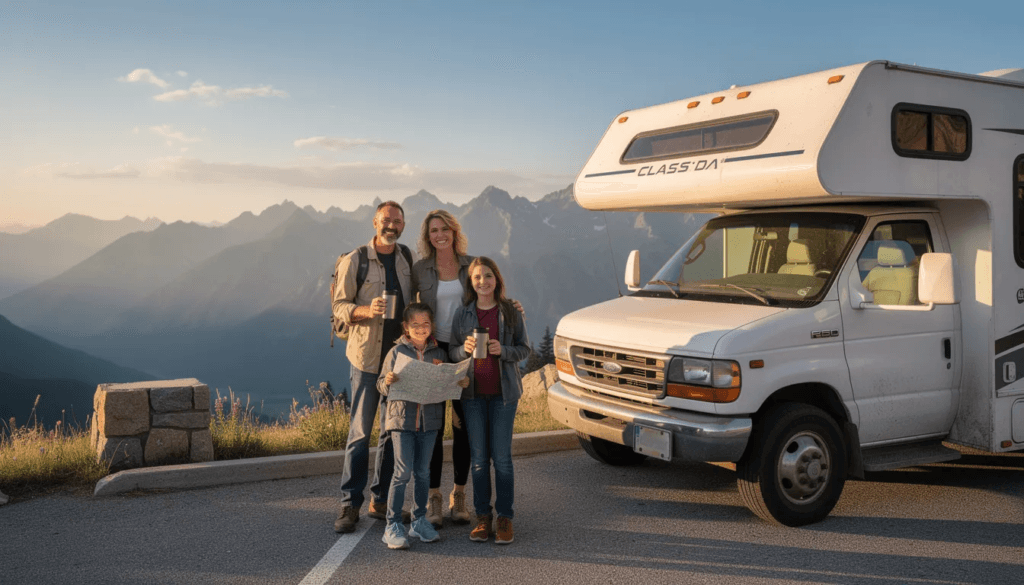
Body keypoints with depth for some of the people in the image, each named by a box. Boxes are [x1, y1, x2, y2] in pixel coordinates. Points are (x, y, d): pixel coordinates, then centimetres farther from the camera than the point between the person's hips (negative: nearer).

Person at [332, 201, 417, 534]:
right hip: (367, 356, -4)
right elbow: (339, 305, -3)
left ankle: (381, 500, 21)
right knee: (360, 432, -3)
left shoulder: (408, 260, 10)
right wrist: (366, 311, -21)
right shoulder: (355, 261, -2)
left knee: (394, 431, 9)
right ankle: (350, 504, 7)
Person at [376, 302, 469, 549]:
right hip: (402, 418, -3)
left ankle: (420, 520, 25)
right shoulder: (397, 352, -3)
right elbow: (381, 386, -3)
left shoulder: (439, 354, 6)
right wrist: (387, 381, -25)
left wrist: (461, 383, -7)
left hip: (429, 420, 3)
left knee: (423, 472, 12)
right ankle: (393, 525, 4)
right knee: (403, 472, -5)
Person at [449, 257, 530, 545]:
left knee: (502, 456, -1)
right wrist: (465, 349, -16)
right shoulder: (463, 313, 3)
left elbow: (524, 348, 3)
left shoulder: (510, 312, 0)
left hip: (503, 391, -1)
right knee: (478, 457, 5)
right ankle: (482, 516, 14)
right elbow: (452, 353, 6)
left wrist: (502, 350, -15)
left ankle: (505, 518, 8)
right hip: (473, 391, 1)